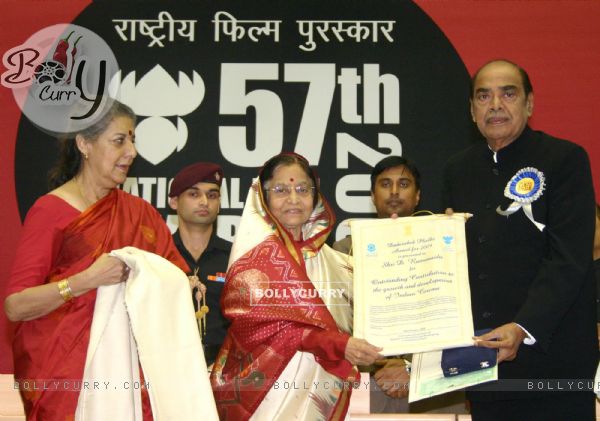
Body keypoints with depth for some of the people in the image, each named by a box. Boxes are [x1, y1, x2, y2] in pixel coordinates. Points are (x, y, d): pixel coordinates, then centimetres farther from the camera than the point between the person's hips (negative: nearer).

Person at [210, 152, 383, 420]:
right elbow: (270, 326, -18)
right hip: (269, 385, -6)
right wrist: (339, 345, -28)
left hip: (318, 386, 6)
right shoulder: (259, 251, -8)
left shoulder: (323, 255, 12)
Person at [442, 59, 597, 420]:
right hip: (481, 350, 5)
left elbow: (569, 258, -16)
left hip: (551, 347, -5)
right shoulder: (458, 169, 10)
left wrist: (523, 329, -25)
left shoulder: (565, 159, -7)